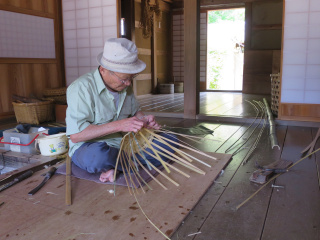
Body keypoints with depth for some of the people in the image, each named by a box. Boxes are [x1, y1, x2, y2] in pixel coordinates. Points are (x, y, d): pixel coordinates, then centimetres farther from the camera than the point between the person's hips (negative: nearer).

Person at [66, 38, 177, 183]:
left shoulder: (124, 85, 4)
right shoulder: (81, 88, -18)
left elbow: (135, 111, 19)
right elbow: (76, 135, -24)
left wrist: (144, 120, -6)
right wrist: (119, 125, -31)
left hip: (123, 144, 7)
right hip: (89, 146, -6)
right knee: (99, 155, -42)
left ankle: (116, 166, -16)